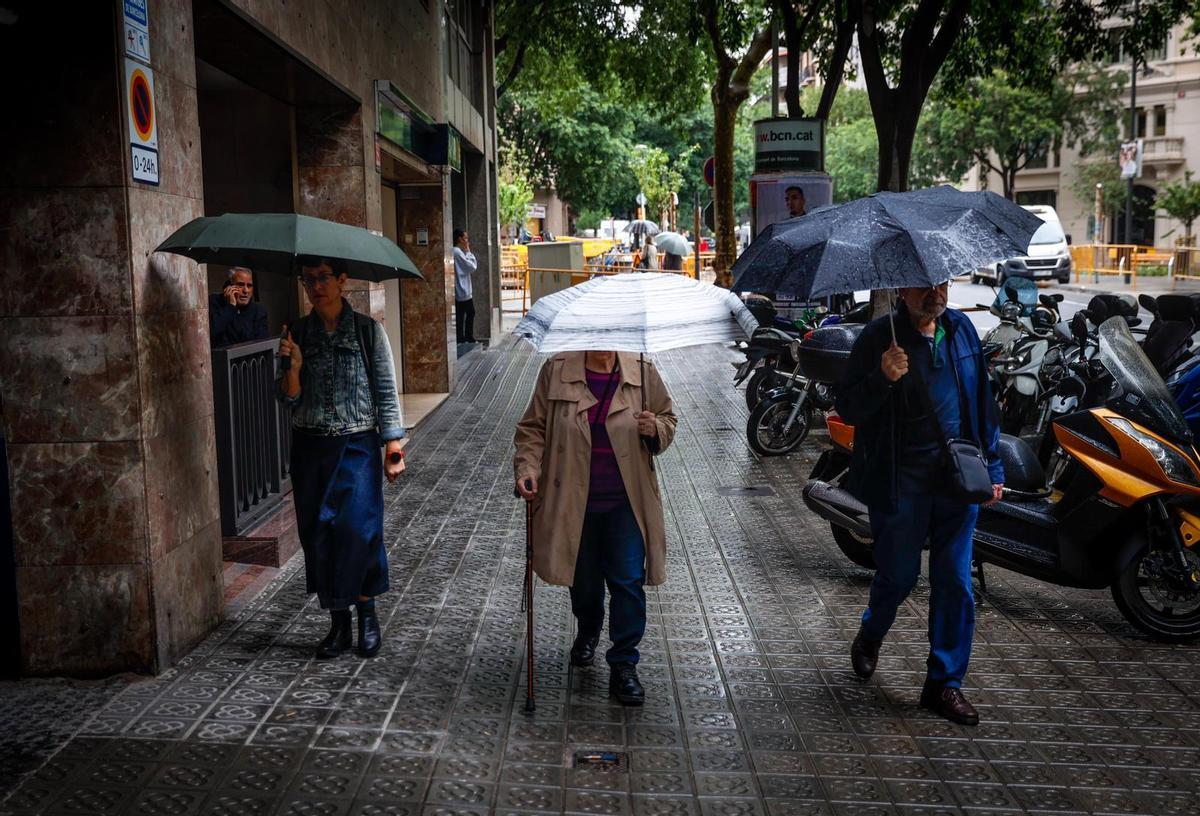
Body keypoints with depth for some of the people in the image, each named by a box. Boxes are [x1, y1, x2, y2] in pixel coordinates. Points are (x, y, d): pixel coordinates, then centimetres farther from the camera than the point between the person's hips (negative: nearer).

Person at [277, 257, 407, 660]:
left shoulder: (367, 330, -1)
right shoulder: (298, 333, 6)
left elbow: (386, 391, -1)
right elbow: (290, 400, 4)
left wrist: (394, 448, -5)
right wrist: (293, 367, -15)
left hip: (357, 446, -3)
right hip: (310, 448, 3)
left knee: (359, 529, -9)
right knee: (317, 533, 4)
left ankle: (367, 614, 10)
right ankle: (338, 622, 16)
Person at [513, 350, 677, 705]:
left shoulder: (642, 372, -3)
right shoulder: (556, 371, -4)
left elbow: (668, 420, 10)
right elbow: (533, 428, 1)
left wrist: (655, 430, -13)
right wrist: (527, 468, -15)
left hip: (625, 504, -1)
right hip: (575, 502, 1)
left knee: (629, 582, -4)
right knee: (583, 580, 17)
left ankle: (623, 666, 11)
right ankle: (588, 632, 48)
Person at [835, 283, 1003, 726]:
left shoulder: (962, 329, 7)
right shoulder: (879, 337, -9)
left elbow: (982, 400, 14)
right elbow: (847, 409, -11)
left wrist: (992, 466, 12)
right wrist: (883, 378, -30)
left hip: (958, 478, 4)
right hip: (900, 484, -4)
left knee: (955, 583, 7)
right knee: (898, 575, 8)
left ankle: (945, 682, 20)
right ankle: (869, 636, 41)